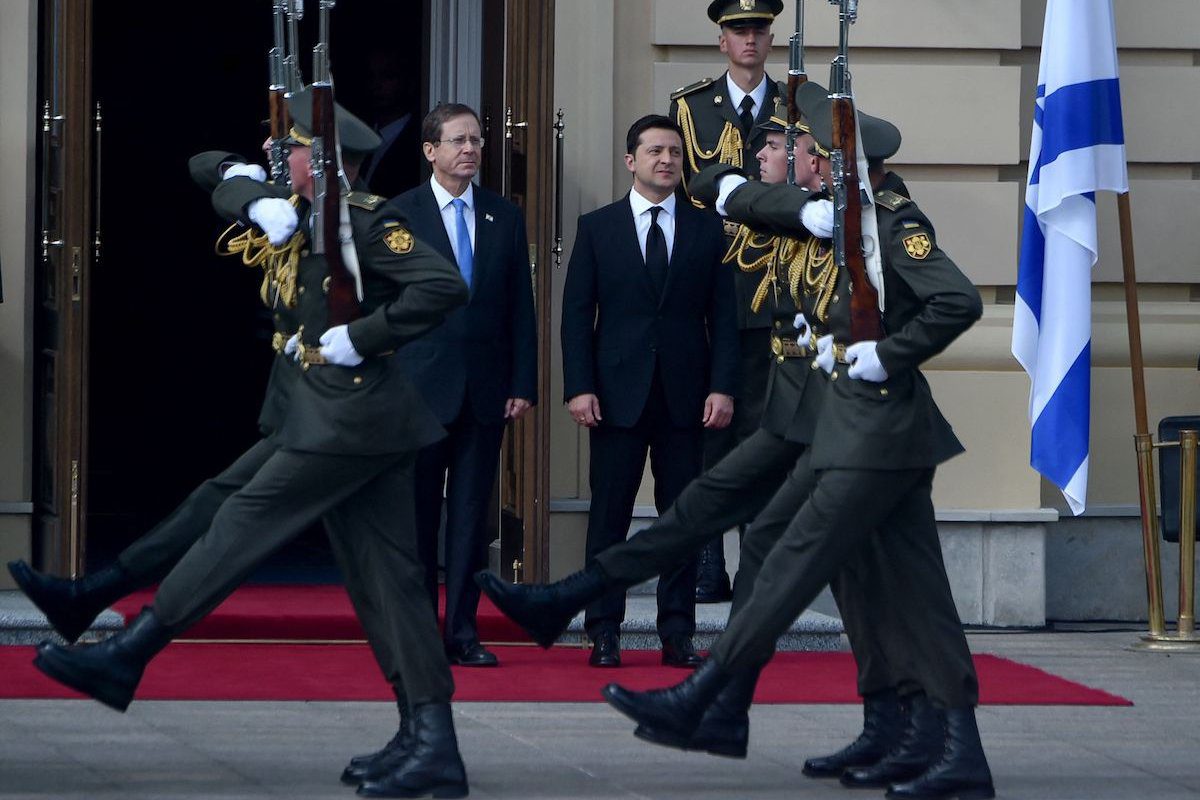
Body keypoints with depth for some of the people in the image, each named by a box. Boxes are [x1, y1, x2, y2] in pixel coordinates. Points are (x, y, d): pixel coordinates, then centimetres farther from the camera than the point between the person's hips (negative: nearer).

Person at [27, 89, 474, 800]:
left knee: (247, 524, -5)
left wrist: (362, 337, -19)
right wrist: (260, 204, 2)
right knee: (386, 573, 4)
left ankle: (126, 657, 1)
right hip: (371, 425, 10)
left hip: (351, 416, -10)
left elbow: (445, 285, -23)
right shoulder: (305, 214, 16)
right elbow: (227, 190, 24)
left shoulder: (367, 220, -12)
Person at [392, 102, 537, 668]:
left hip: (484, 388, 3)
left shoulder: (505, 218, 11)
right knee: (416, 515, 1)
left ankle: (462, 633, 7)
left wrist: (523, 384, 3)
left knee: (471, 515, 3)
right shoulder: (399, 215, 1)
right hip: (420, 386, -3)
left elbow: (521, 307, 11)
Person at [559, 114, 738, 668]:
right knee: (609, 515, -1)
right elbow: (576, 312, 3)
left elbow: (722, 314, 6)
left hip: (684, 395, 1)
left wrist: (722, 387, -4)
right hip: (616, 393, -1)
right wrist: (579, 387, -7)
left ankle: (677, 634, 7)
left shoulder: (707, 230, 9)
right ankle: (604, 633, 3)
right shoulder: (597, 228, 6)